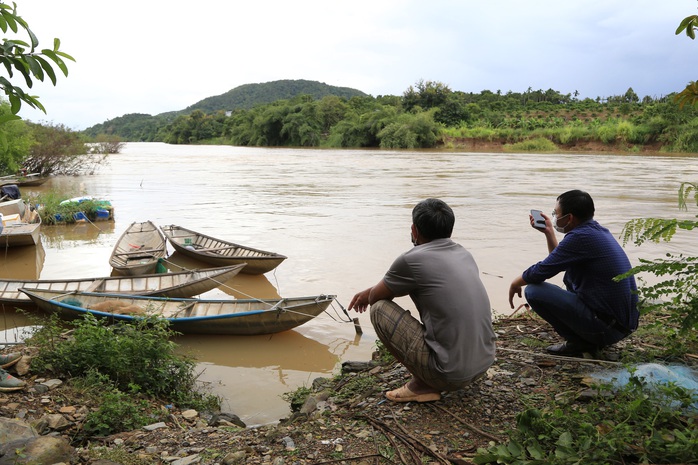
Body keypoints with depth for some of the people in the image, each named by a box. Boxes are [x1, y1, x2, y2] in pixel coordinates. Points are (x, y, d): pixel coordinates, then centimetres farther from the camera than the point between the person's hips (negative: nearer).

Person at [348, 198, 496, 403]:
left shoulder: (411, 260, -13)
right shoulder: (463, 254, 10)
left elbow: (376, 297, 4)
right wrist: (371, 291, 30)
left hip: (450, 372, -7)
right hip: (484, 362, 8)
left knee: (379, 309, 3)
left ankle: (423, 385, 4)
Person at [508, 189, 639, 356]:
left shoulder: (580, 237, -18)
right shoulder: (597, 230, 11)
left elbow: (540, 272, -14)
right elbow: (560, 263, 24)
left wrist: (516, 283, 5)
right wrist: (549, 232, 21)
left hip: (606, 326, -10)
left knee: (533, 291, -13)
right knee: (569, 278, 31)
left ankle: (580, 341, -2)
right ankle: (591, 339, 19)